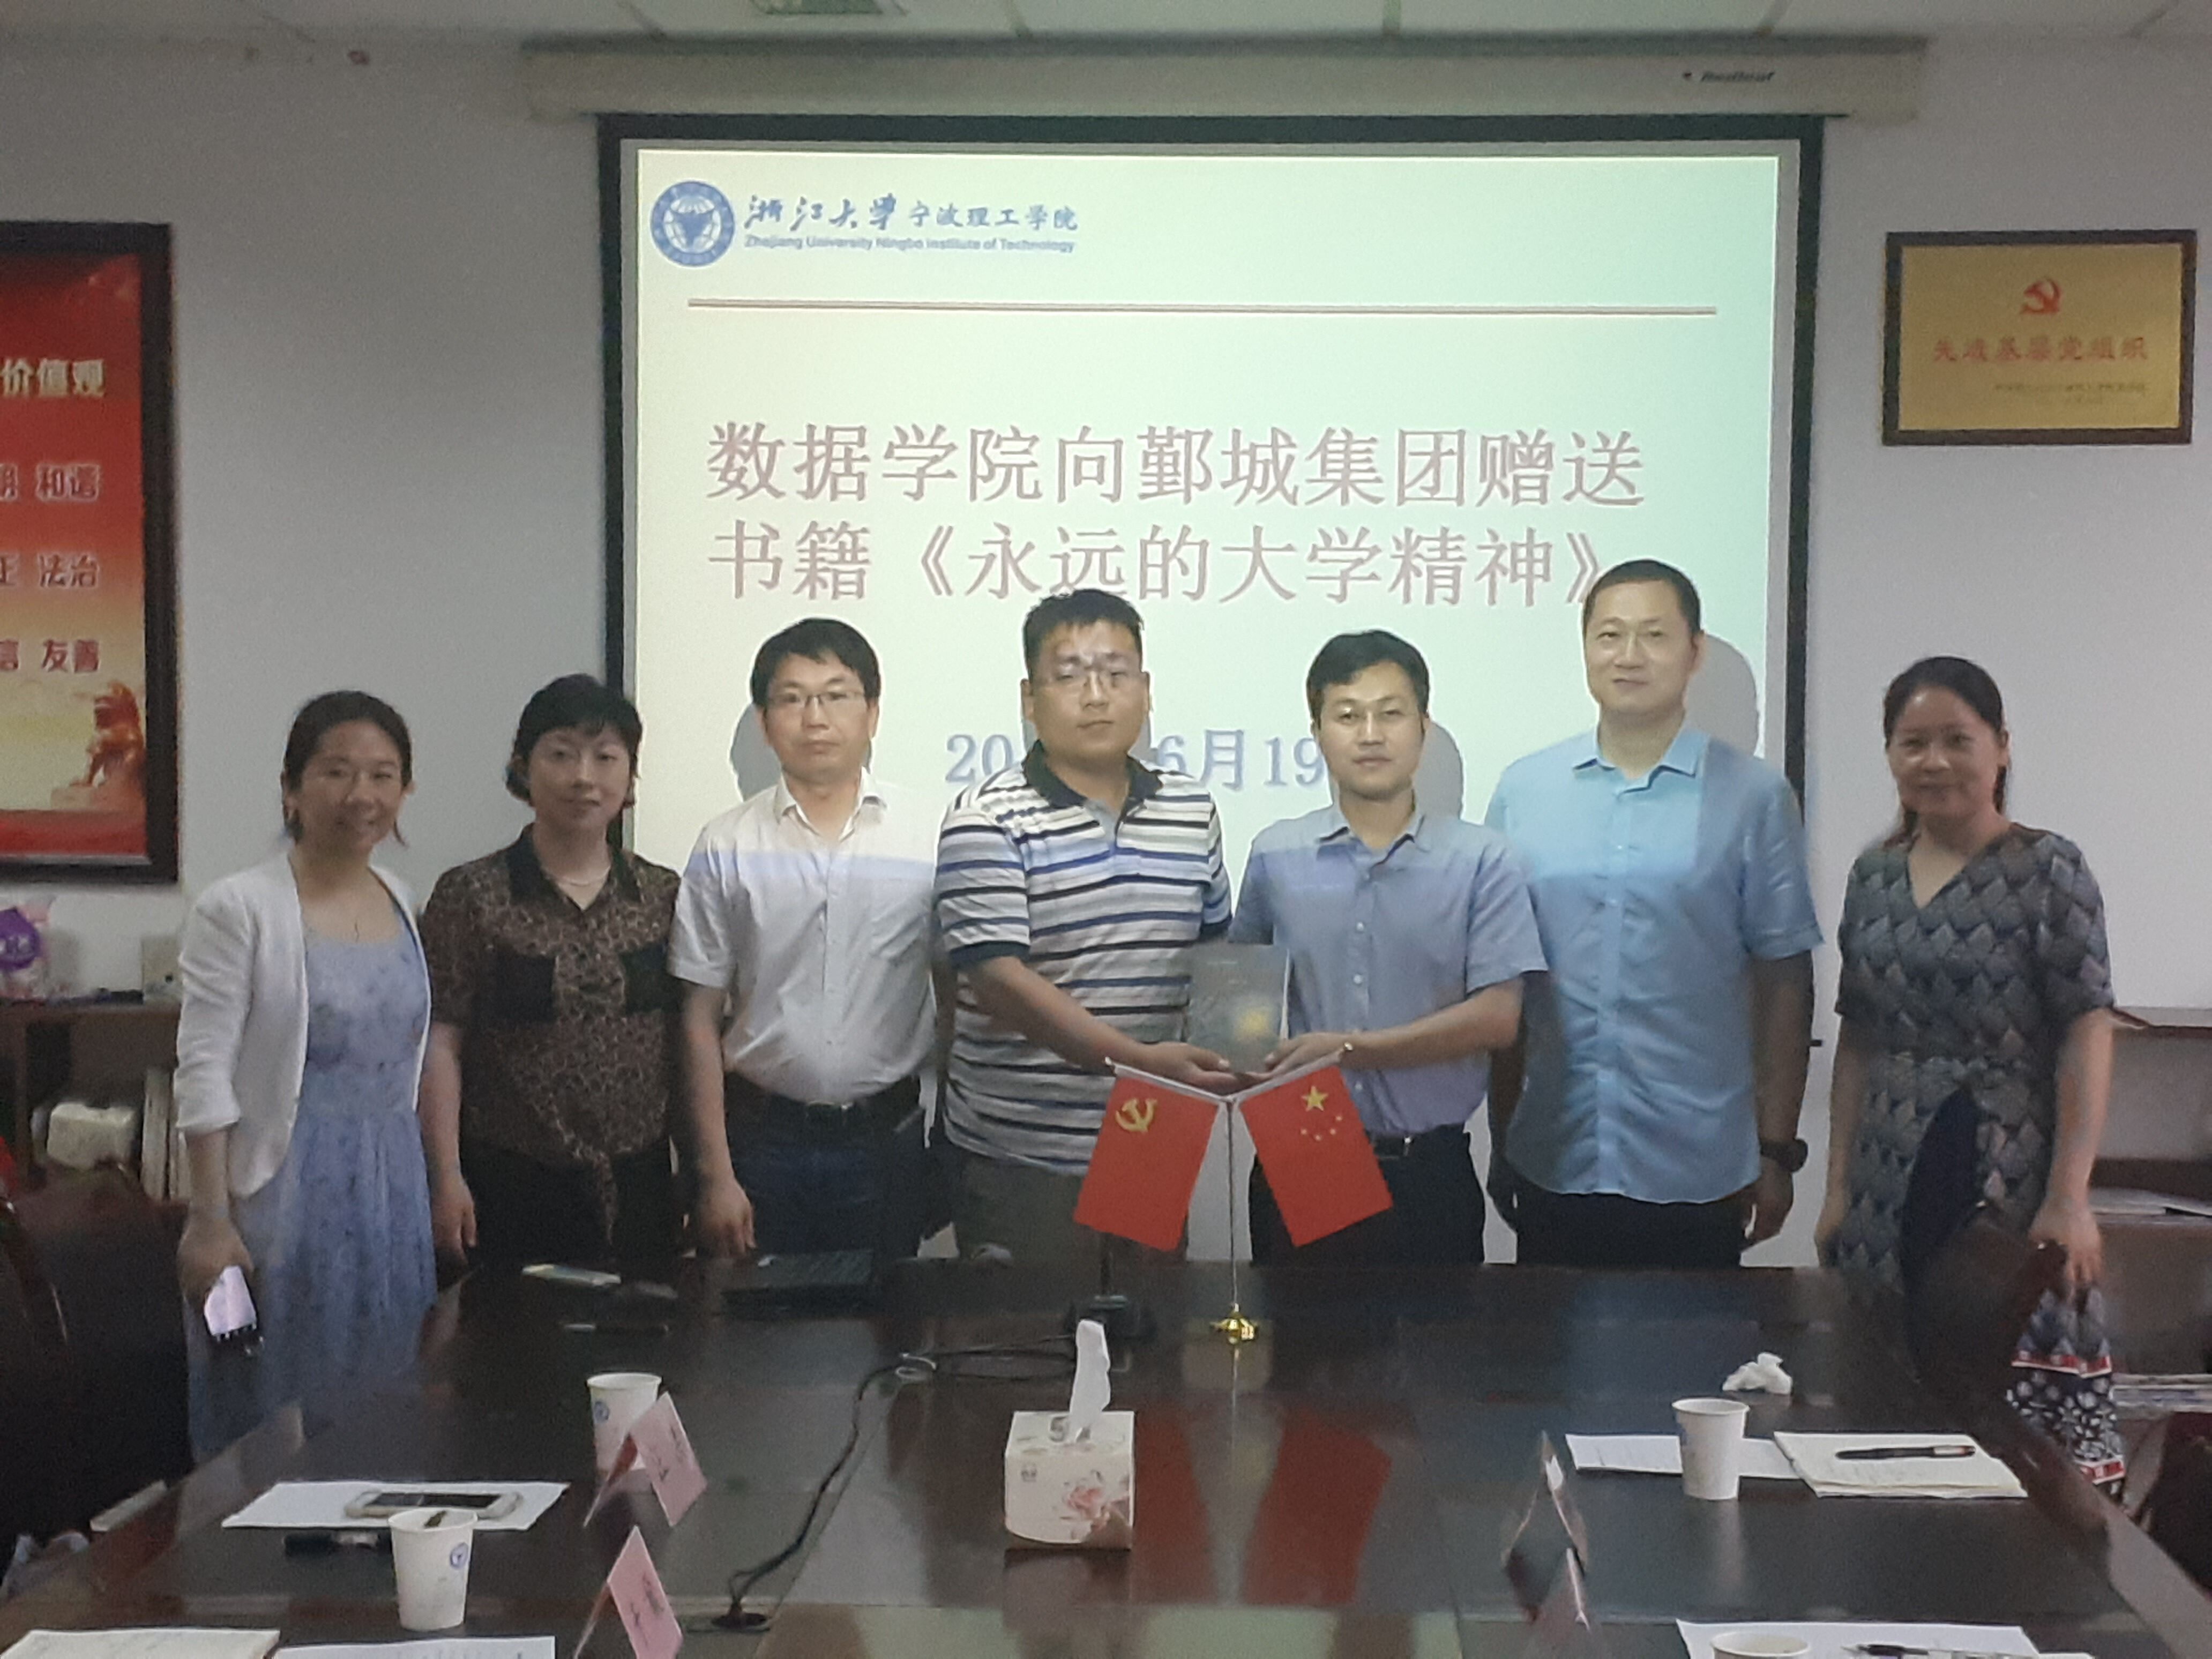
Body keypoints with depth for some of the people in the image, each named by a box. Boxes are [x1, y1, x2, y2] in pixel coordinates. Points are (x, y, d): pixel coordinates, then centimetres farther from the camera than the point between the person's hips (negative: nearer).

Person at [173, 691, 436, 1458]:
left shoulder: (404, 904, 9)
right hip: (287, 1192, -6)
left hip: (392, 1193, 6)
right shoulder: (240, 908, -9)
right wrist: (210, 1220, -15)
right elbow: (204, 1076, -11)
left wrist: (440, 1187, 13)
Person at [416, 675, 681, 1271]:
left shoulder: (663, 898, 6)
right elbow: (441, 1045, -5)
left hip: (638, 1190, 3)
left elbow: (687, 1041, 10)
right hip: (511, 1190, -3)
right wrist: (447, 1178, -9)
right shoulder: (471, 897, -3)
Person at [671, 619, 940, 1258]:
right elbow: (701, 1019, 1)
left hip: (885, 1137, 0)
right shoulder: (727, 848, 0)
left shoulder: (929, 841, 0)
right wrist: (715, 1175, -4)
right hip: (762, 1137, 0)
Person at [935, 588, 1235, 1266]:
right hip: (1019, 1160, -5)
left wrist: (1231, 1049, 0)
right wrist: (1136, 1059, -28)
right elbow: (1000, 979, -18)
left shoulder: (1192, 812, 9)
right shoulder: (987, 820, -9)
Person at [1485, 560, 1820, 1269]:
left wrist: (1776, 1151, 0)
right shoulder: (1523, 790, 4)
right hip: (1551, 1166, 2)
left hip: (1696, 1174, -2)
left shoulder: (1755, 798, -1)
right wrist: (1501, 1141, 8)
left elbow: (1784, 980, 1)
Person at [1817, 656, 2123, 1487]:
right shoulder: (1873, 876, 11)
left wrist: (2069, 1198, -13)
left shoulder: (2047, 871, -3)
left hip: (2010, 1179, -4)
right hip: (1892, 1189, 4)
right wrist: (1838, 1189, 10)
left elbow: (2086, 1036, -7)